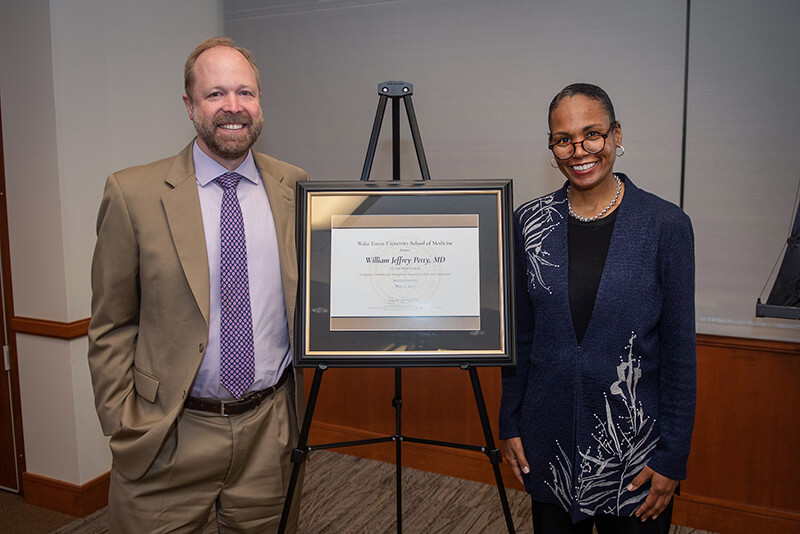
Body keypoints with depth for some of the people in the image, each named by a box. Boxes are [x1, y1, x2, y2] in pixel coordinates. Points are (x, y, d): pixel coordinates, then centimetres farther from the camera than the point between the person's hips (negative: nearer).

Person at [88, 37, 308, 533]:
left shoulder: (294, 187, 1)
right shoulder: (134, 193, -8)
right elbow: (111, 328, -2)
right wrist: (125, 429, -4)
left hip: (270, 430, 3)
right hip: (169, 436, -2)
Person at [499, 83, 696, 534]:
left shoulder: (666, 226, -10)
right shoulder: (529, 222, -2)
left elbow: (679, 351, -7)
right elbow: (519, 335, 4)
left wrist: (673, 457, -7)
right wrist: (511, 424, 5)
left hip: (633, 442, -2)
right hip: (550, 439, 3)